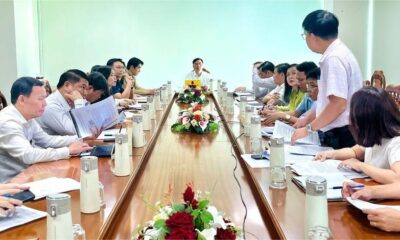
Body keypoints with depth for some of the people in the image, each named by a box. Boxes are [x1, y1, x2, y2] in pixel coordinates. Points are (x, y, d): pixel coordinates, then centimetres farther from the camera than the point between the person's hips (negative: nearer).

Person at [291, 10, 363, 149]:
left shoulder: (334, 58, -18)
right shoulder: (336, 53, 11)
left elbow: (338, 104, -24)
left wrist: (309, 128, -16)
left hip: (342, 135, -9)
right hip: (338, 133, 9)